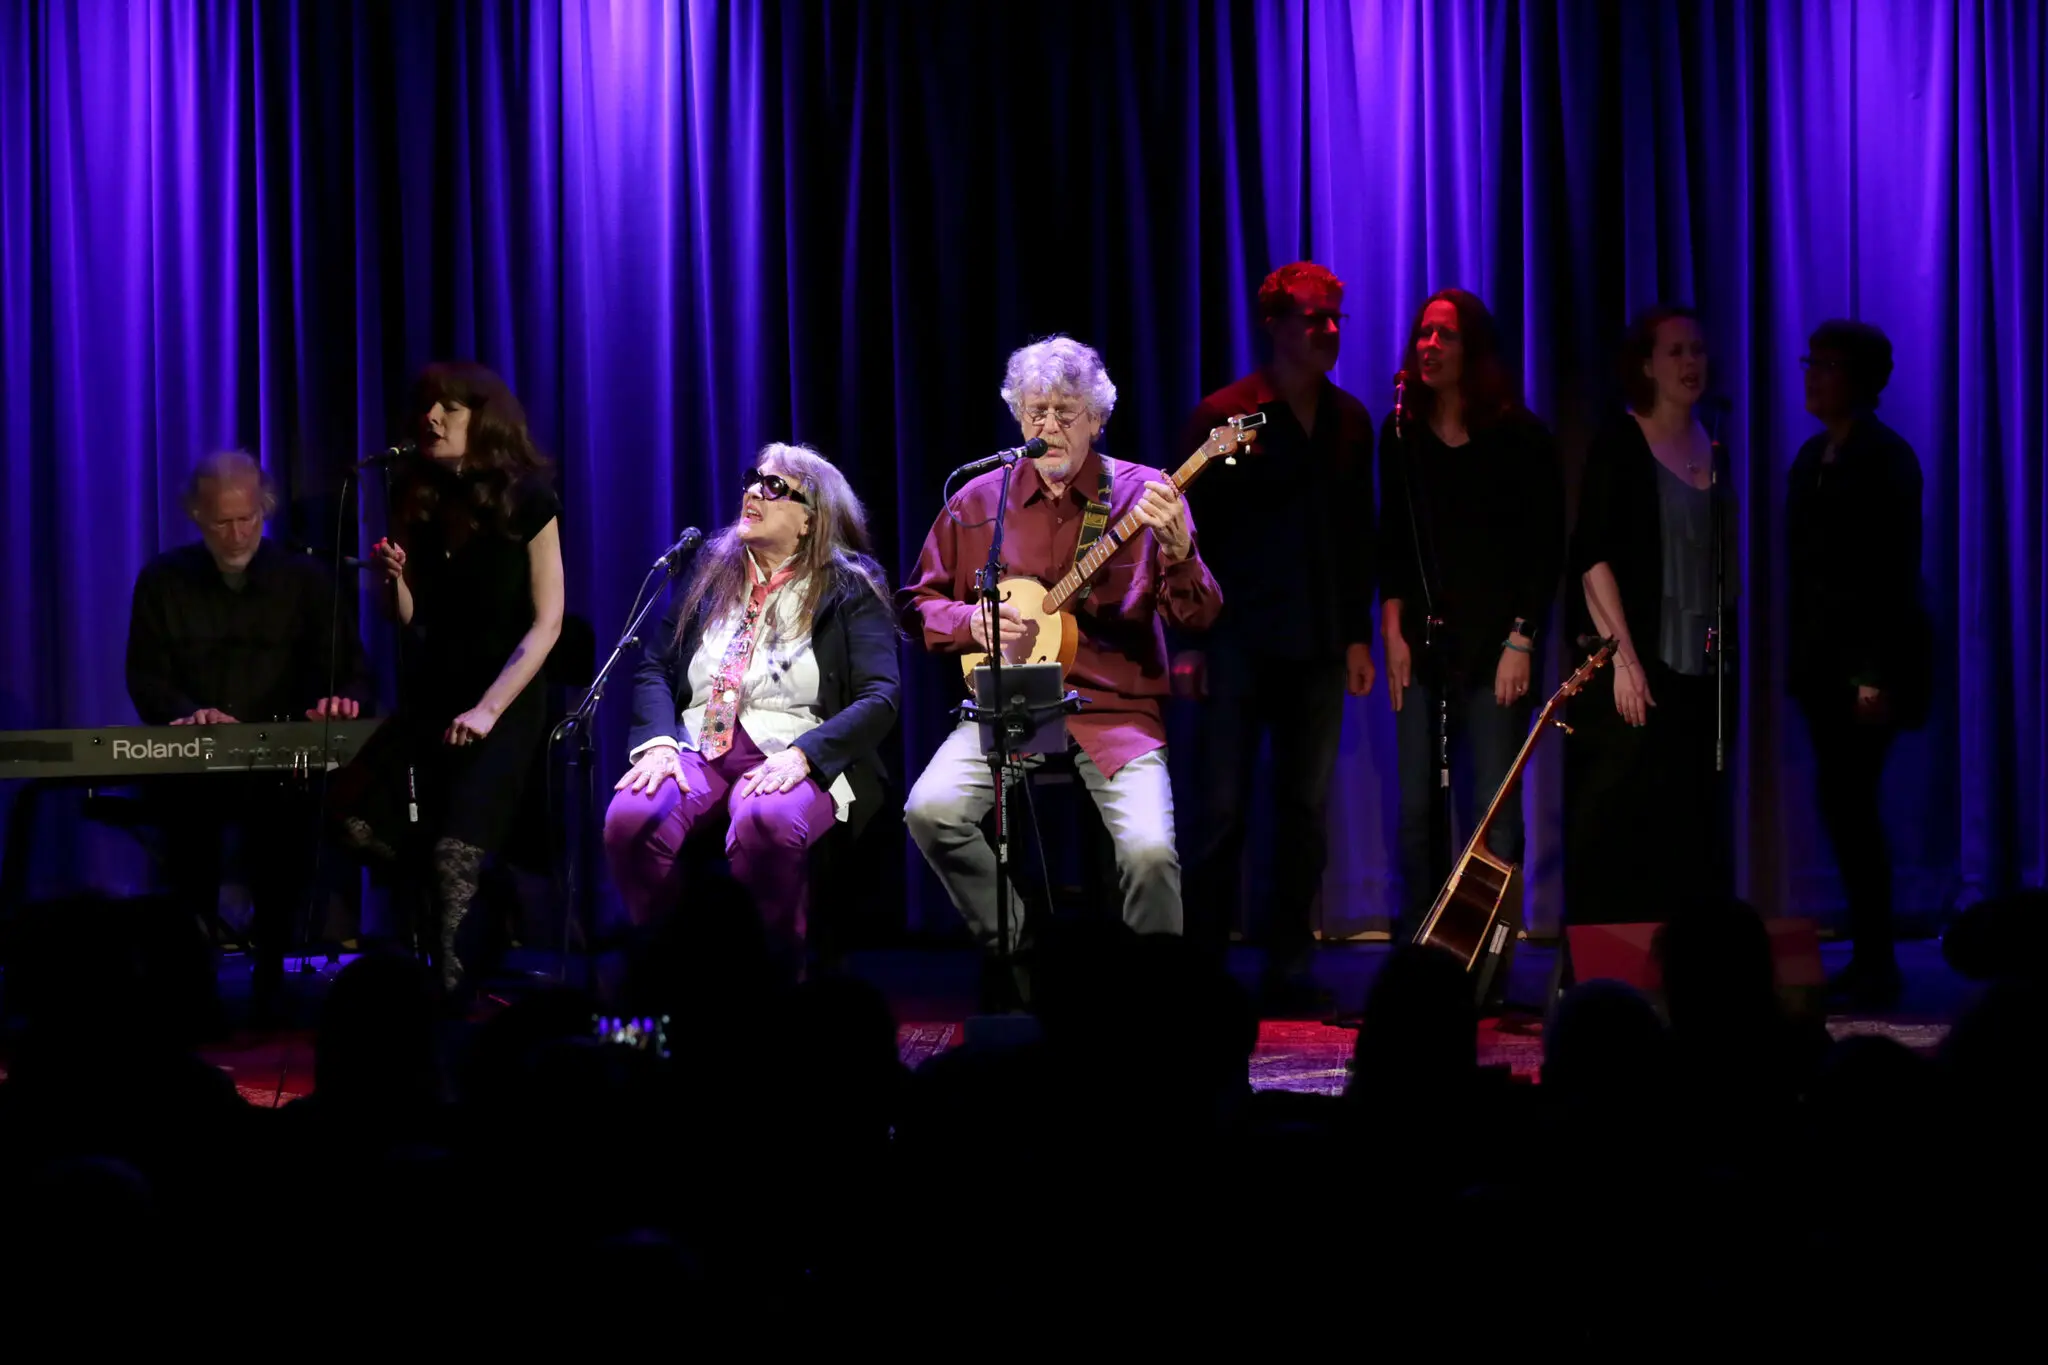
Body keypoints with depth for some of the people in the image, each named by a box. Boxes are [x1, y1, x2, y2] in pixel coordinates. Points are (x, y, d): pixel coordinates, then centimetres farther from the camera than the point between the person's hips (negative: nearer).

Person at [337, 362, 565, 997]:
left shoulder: (525, 500, -5)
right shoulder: (415, 498, 8)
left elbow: (546, 622, -7)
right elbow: (408, 619, 14)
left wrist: (488, 710, -16)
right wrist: (395, 579, -8)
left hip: (506, 702, -5)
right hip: (429, 696, 5)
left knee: (454, 844, -27)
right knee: (359, 818, -20)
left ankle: (448, 980, -12)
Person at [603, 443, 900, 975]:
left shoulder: (851, 587, 7)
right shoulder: (710, 573, 19)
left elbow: (880, 696, -4)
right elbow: (654, 667, 12)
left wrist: (802, 754, -19)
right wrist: (658, 743, -9)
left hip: (802, 757, -3)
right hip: (698, 748, 3)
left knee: (766, 822, -40)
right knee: (630, 818, -31)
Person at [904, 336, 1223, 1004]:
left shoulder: (1144, 495, 1)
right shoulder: (979, 501, 8)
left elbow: (1198, 618, -7)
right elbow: (922, 599, 16)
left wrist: (1177, 552, -26)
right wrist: (969, 621, -5)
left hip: (1114, 709, -2)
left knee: (1150, 850, -27)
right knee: (931, 810, -24)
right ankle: (1012, 949, -1)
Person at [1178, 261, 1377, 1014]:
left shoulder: (1349, 420, 11)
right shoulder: (1224, 414, -3)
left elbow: (1358, 534, 14)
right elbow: (1189, 528, -4)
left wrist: (1358, 634, 9)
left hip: (1318, 644, 4)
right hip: (1240, 640, -4)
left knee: (1306, 812, 4)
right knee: (1222, 811, -2)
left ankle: (1289, 972, 10)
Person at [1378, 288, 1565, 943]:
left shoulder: (1519, 437, -3)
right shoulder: (1402, 434, 8)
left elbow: (1547, 547, -2)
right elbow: (1393, 544, 12)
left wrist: (1522, 640, -8)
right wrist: (1393, 631, 4)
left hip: (1494, 644, -3)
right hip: (1422, 643, 3)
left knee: (1495, 814, -6)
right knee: (1417, 811, 1)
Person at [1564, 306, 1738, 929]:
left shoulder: (1712, 452, 12)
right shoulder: (1620, 444, -6)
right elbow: (1592, 556, -12)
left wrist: (1723, 642, 8)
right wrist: (1623, 656, -18)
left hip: (1696, 671, 6)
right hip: (1632, 668, -6)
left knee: (1688, 828, 6)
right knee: (1618, 827, -6)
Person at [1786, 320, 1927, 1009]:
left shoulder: (1886, 458, -9)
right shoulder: (1814, 456, 14)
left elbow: (1897, 571, -13)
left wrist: (1877, 674, -18)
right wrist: (1798, 657, 10)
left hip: (1864, 658, -8)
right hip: (1822, 660, 8)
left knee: (1847, 803, -9)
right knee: (1846, 805, 7)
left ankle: (1875, 965, -4)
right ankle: (1868, 961, 10)